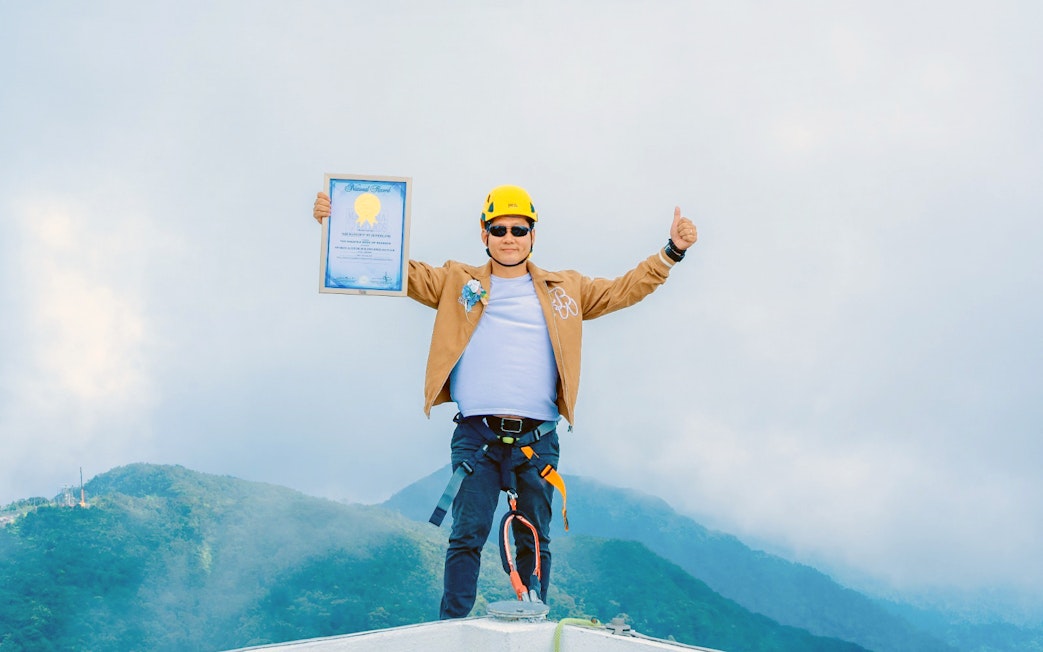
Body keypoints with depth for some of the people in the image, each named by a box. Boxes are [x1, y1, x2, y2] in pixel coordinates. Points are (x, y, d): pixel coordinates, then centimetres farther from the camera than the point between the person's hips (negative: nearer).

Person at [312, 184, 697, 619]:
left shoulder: (567, 290, 18)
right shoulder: (456, 283, 14)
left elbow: (624, 289, 21)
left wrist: (672, 252, 13)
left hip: (537, 437, 1)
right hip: (475, 434, -1)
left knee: (535, 541, 4)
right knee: (467, 534, -7)